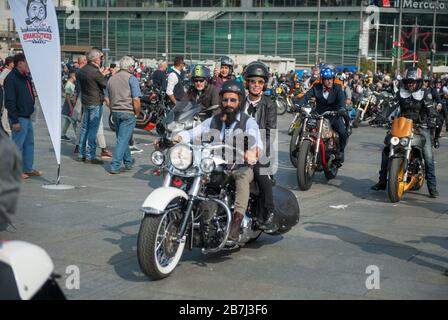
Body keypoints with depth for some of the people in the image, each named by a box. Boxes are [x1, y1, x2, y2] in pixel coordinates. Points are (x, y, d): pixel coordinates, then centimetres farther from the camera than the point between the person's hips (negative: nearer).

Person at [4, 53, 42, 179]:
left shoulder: (25, 77, 13)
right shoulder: (11, 79, -15)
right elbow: (9, 101, -19)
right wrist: (15, 120, -21)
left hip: (27, 117, 10)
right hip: (19, 118, -9)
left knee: (29, 143, 15)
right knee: (17, 145, -2)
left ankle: (28, 169, 24)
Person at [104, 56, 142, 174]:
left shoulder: (112, 79, 11)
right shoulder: (132, 78, -9)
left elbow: (107, 99, 12)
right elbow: (136, 99, -17)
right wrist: (137, 113, -4)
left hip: (115, 112, 7)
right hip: (128, 113, -7)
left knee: (122, 138, 19)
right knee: (123, 140, -5)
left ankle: (128, 162, 30)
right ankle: (115, 166, -8)